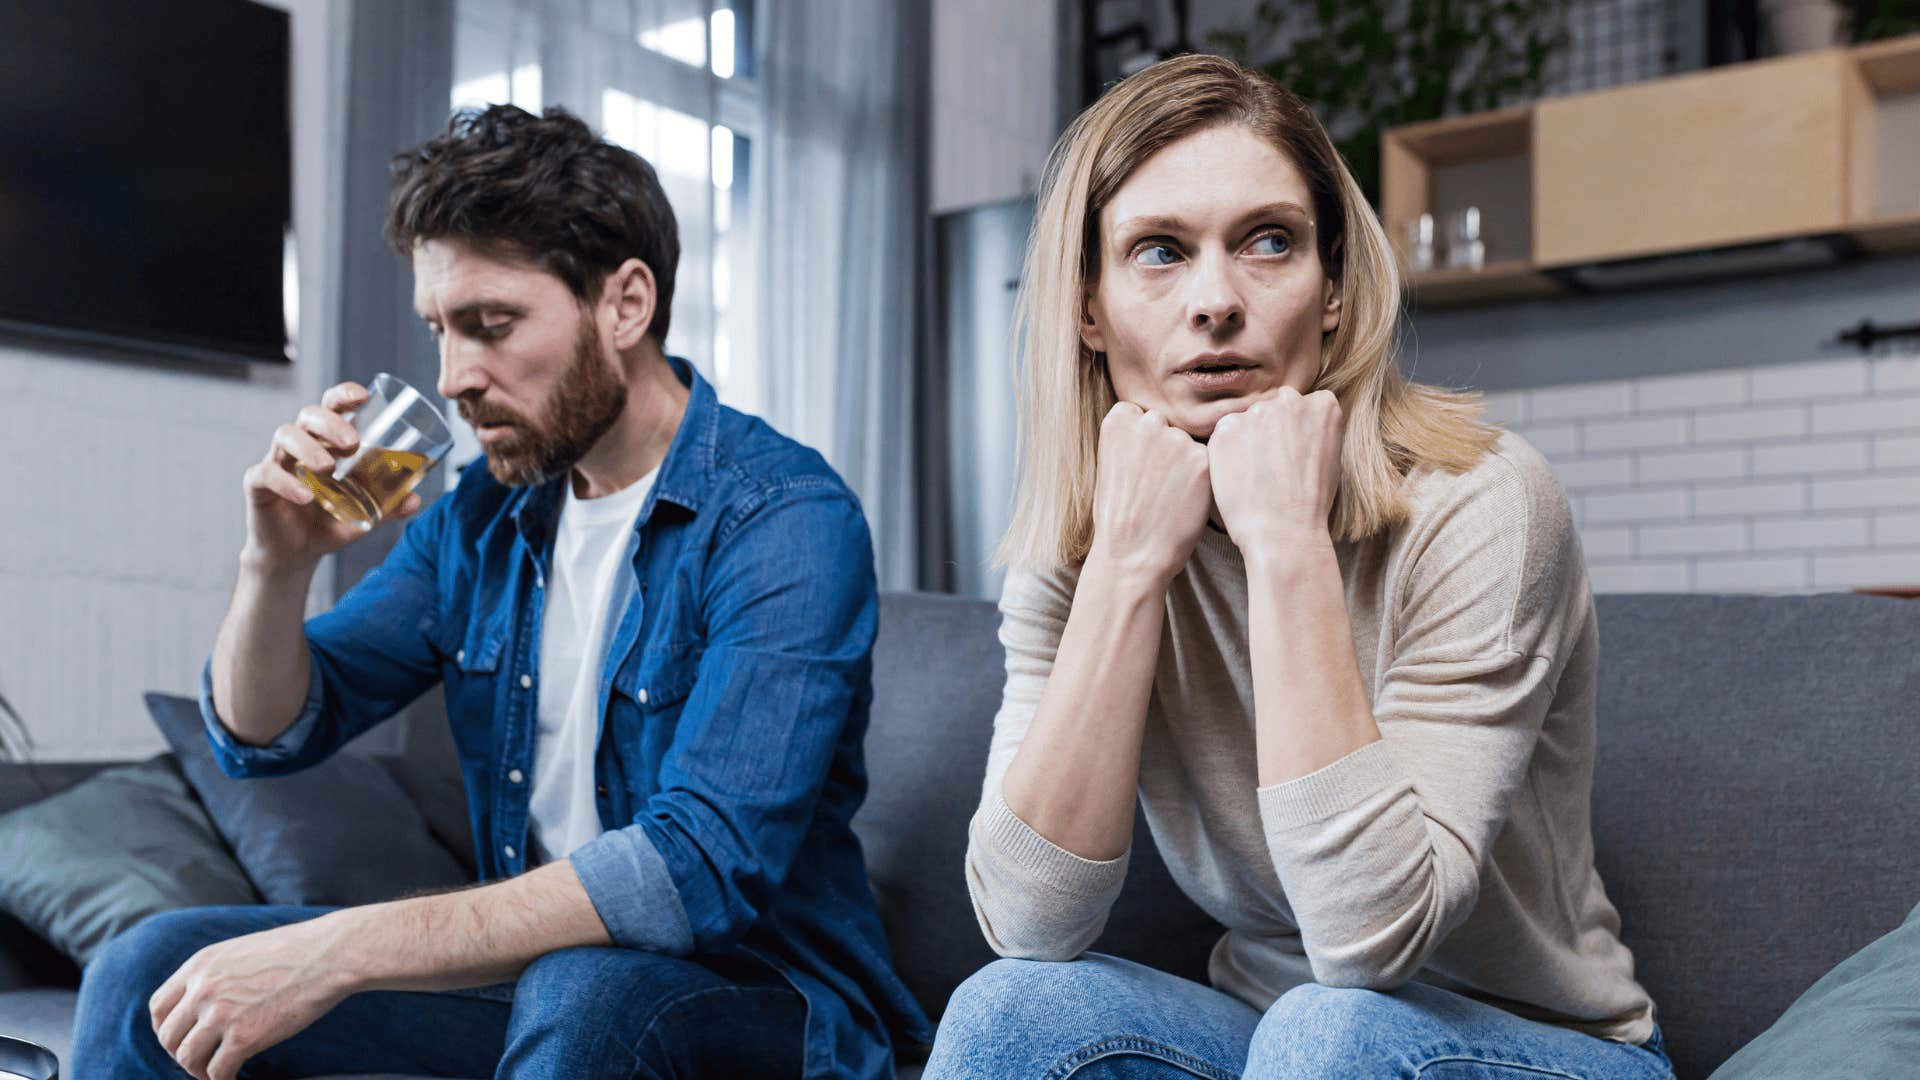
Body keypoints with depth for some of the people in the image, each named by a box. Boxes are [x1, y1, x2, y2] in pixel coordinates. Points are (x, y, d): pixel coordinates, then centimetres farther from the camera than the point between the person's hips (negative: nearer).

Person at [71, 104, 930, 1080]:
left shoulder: (787, 521, -18)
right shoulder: (481, 515, 5)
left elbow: (701, 865, -29)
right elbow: (264, 738, 11)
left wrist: (337, 950, -30)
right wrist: (276, 565, -10)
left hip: (757, 991, -6)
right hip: (531, 969, 6)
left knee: (580, 991, -38)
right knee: (153, 968, -5)